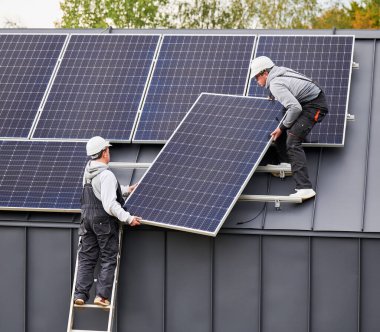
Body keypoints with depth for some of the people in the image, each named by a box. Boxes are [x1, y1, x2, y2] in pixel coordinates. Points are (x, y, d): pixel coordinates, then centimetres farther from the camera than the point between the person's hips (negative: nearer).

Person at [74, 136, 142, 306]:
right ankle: (102, 295, -3)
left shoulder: (88, 170, 7)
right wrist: (128, 218, -21)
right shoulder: (106, 175, -18)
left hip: (87, 219, 7)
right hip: (104, 221, -7)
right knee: (108, 260, 2)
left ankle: (80, 294, 4)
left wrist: (126, 190, 27)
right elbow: (110, 205, -24)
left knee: (86, 258, 9)